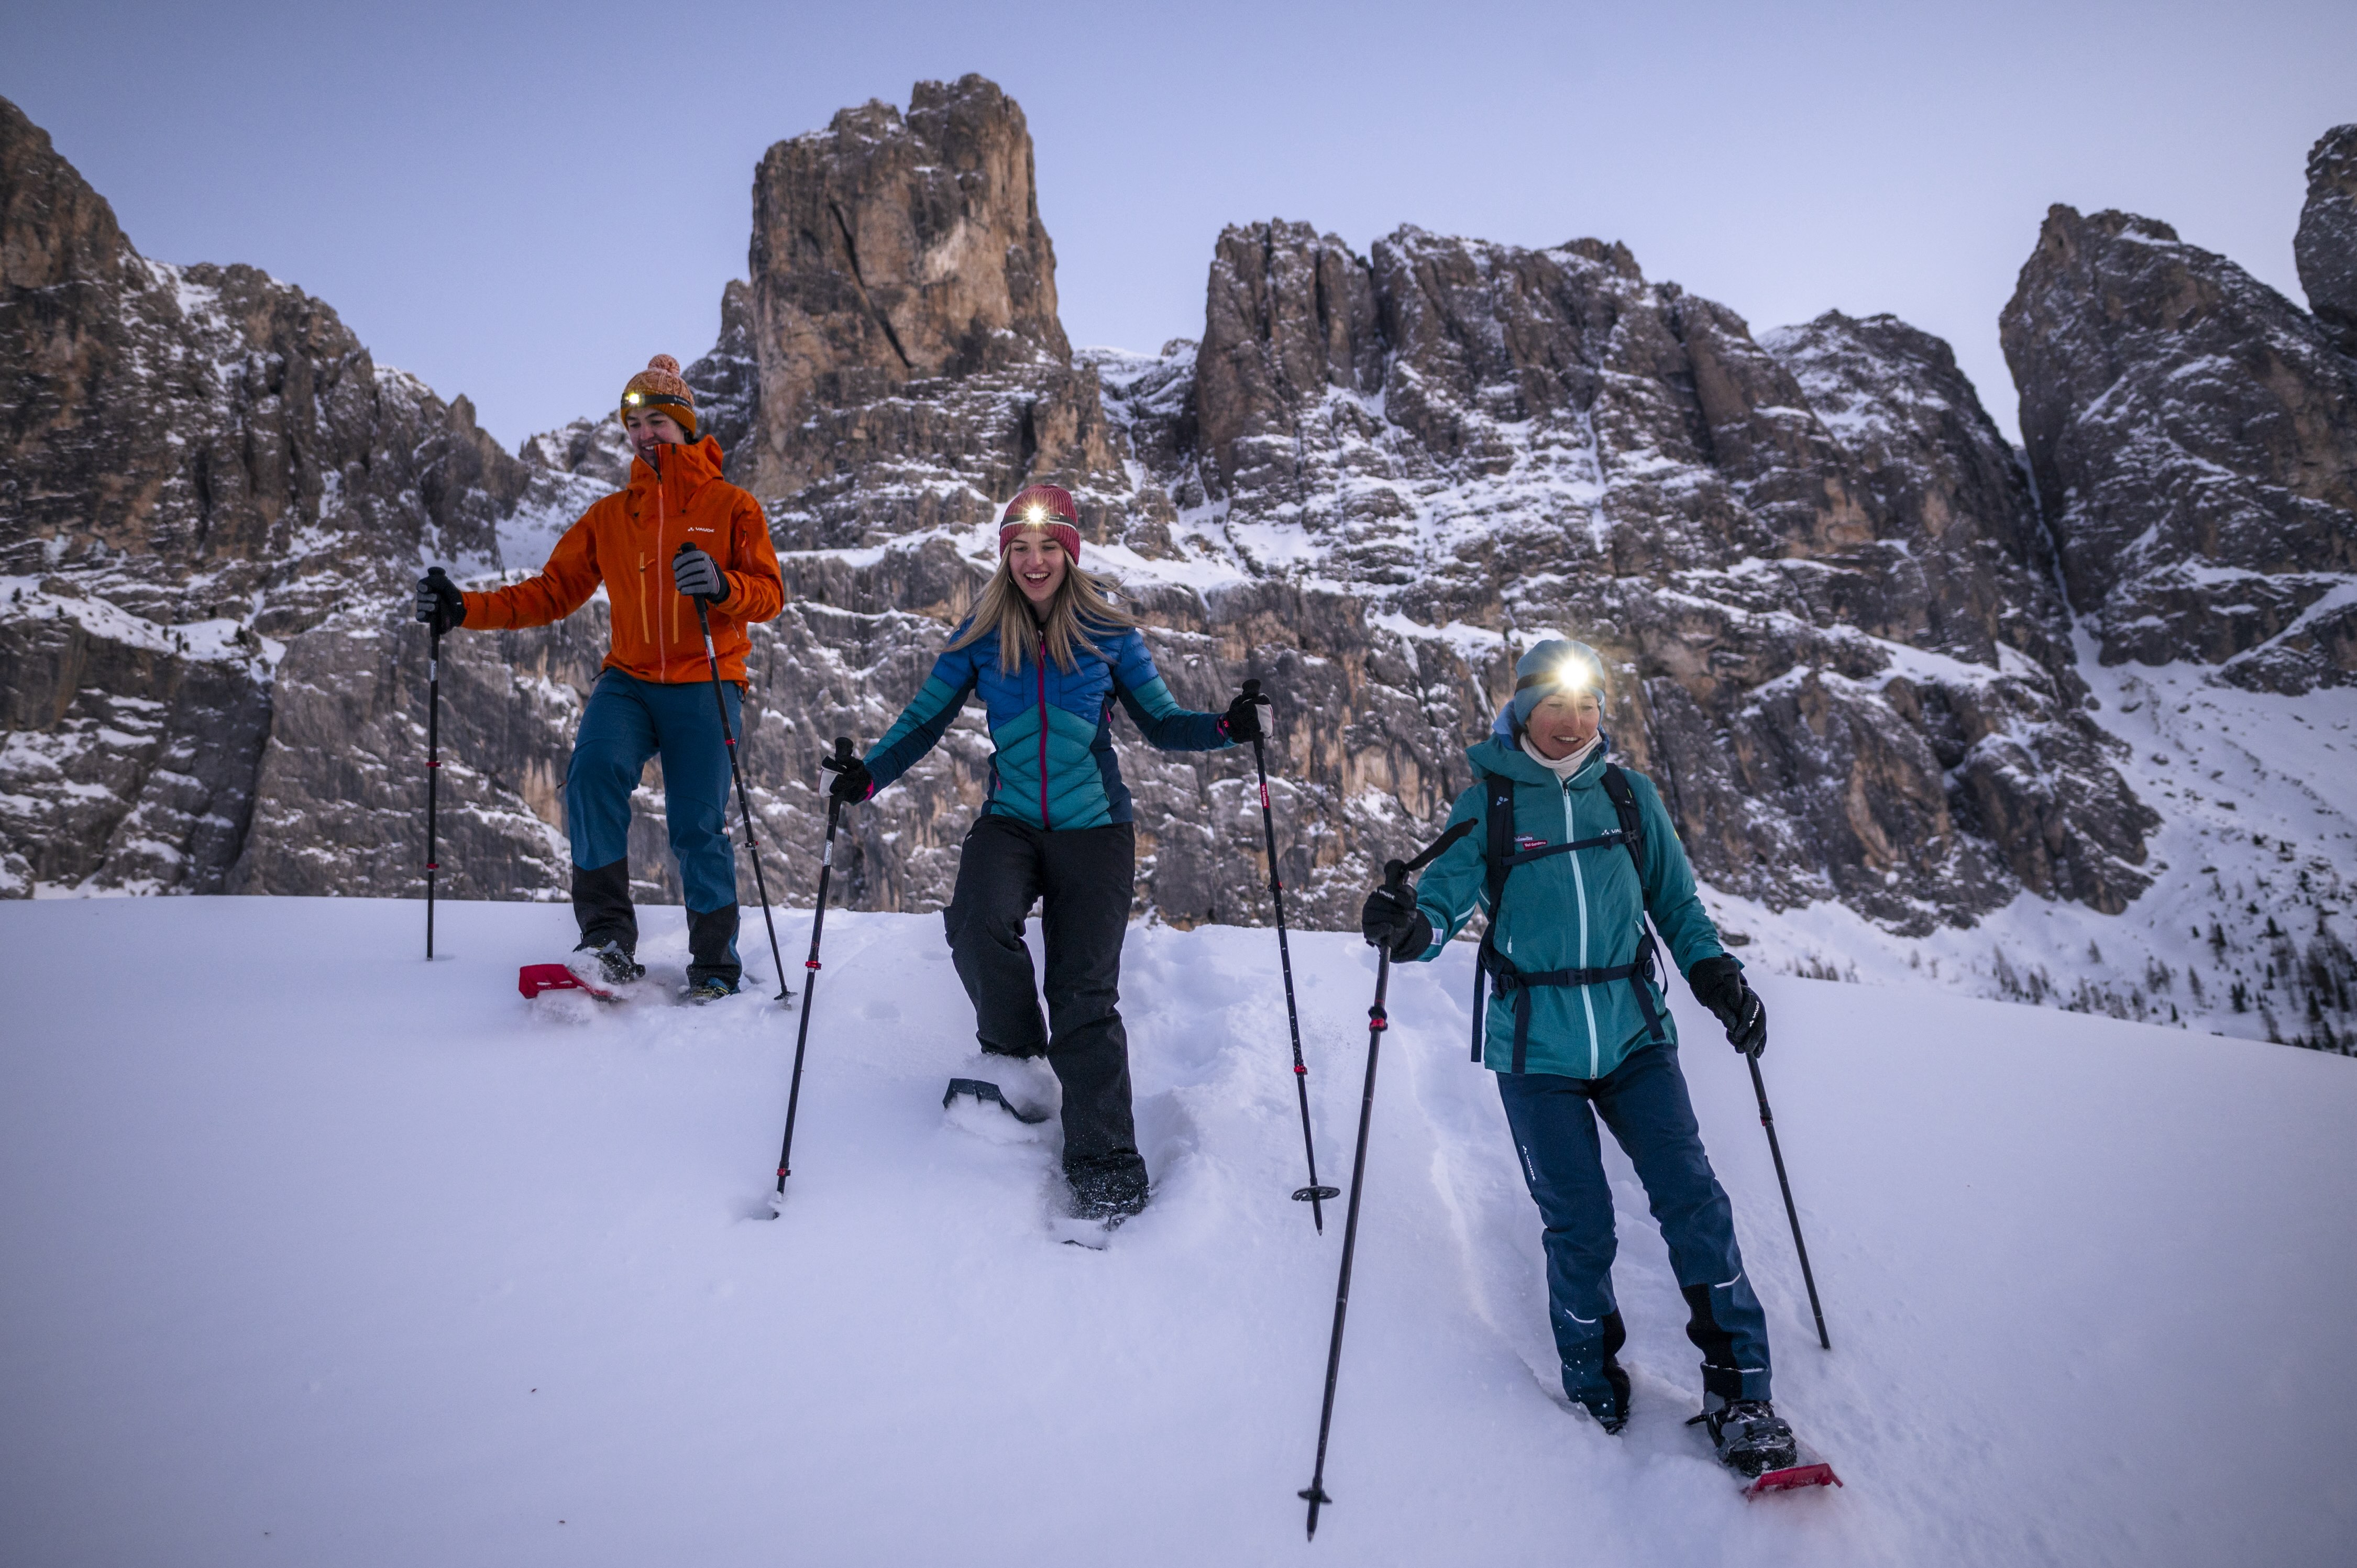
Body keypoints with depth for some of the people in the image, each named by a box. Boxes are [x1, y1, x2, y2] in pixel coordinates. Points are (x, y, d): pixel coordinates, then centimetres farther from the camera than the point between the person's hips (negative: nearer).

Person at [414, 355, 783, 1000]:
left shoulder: (730, 506, 4)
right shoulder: (608, 517, 15)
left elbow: (769, 593, -6)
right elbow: (553, 592, 12)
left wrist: (722, 585, -28)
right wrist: (463, 610, 1)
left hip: (704, 686, -3)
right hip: (628, 680, 3)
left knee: (698, 828, -8)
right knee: (593, 772, -24)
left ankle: (715, 964, 8)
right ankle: (609, 937, -19)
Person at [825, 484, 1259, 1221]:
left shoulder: (1109, 632, 1)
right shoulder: (982, 634, 4)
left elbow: (1161, 722, 4)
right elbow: (926, 716, 5)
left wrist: (1225, 727, -16)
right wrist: (868, 772, -11)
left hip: (1094, 828, -1)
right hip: (1010, 822, 1)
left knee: (1085, 994, -9)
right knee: (977, 923, -29)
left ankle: (1106, 1164, -2)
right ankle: (1014, 1055, 1)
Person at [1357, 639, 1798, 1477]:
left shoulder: (1627, 793, 9)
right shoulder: (1487, 803, 2)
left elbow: (1675, 901, 16)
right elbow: (1446, 895, -7)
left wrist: (1716, 973, 1)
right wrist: (1410, 924, -29)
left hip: (1634, 1032, 2)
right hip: (1536, 1047, -2)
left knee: (1693, 1200, -6)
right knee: (1578, 1226, 1)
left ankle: (1739, 1389, 9)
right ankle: (1596, 1387, 24)